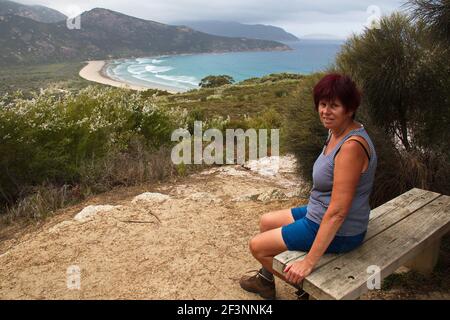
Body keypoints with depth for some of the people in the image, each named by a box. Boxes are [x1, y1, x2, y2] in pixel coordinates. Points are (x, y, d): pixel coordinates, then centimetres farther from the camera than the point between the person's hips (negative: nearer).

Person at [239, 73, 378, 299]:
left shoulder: (352, 146, -29)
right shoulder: (336, 132, 0)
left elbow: (338, 211, -31)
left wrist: (310, 261, -28)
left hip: (337, 232, -9)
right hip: (319, 213, 9)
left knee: (257, 246, 1)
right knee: (266, 221, 21)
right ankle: (265, 279, 39)